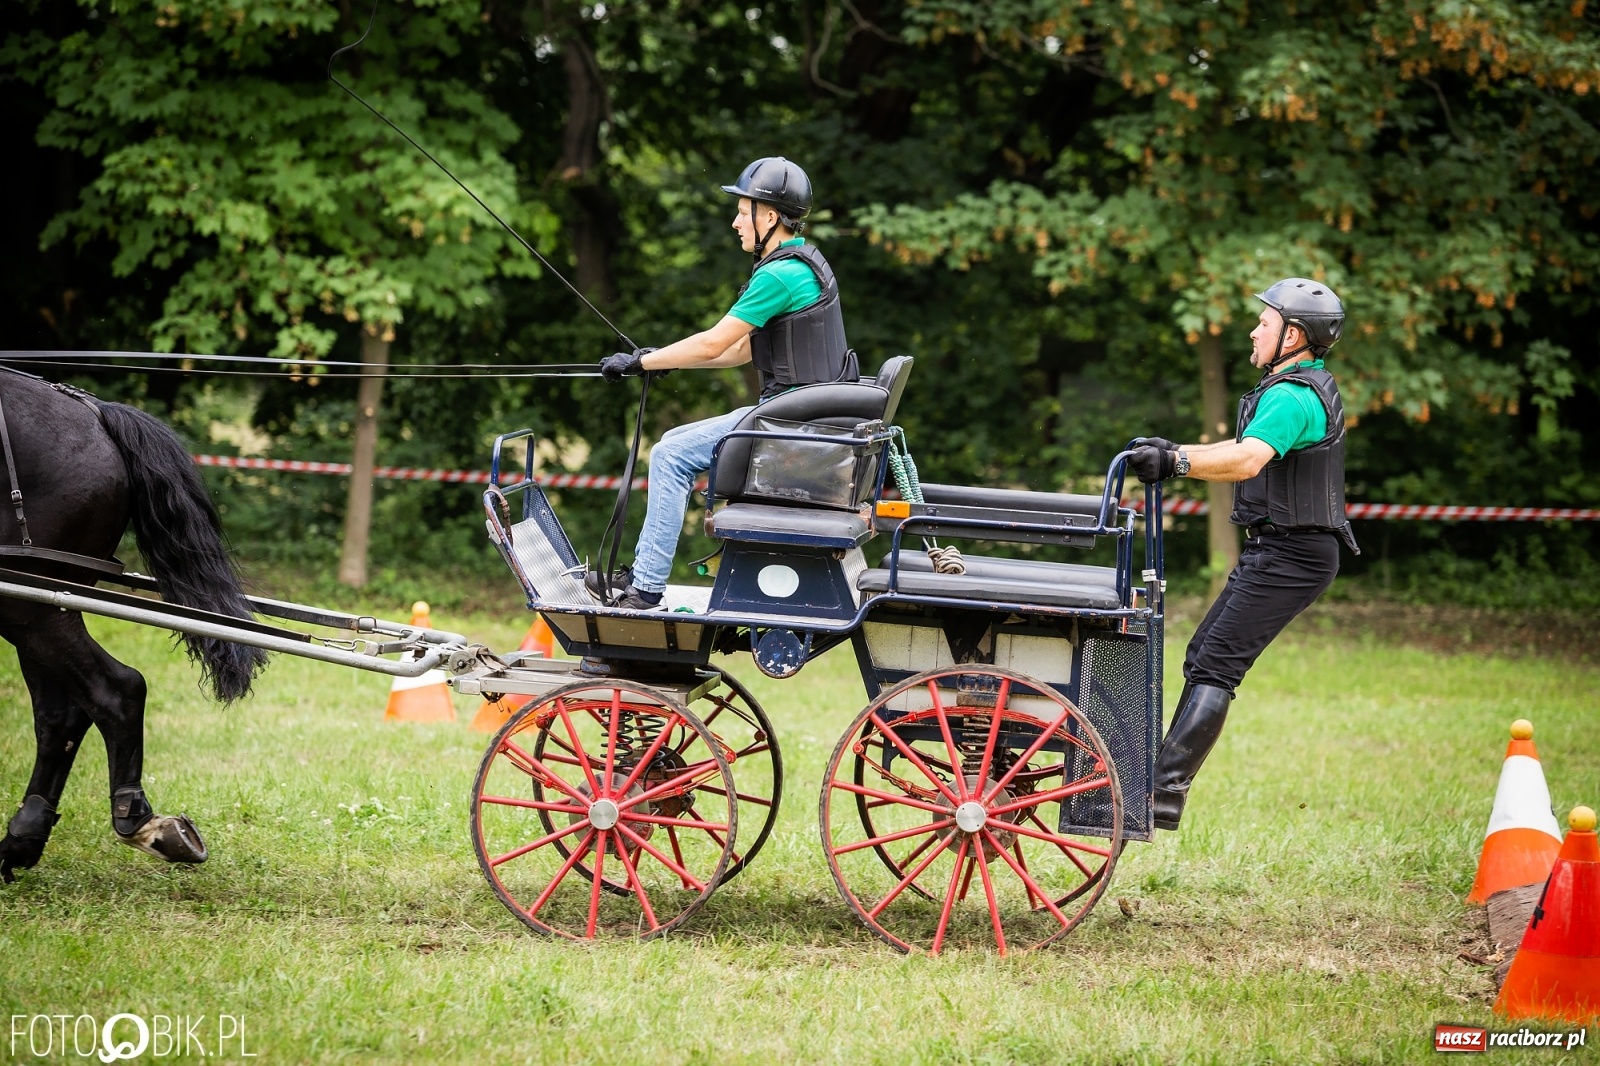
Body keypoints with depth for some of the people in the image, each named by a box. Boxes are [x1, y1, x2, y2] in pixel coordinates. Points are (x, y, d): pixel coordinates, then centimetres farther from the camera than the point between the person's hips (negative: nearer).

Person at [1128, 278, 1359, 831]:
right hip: (1275, 551, 11)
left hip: (1289, 556, -11)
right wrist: (1173, 450, 15)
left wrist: (1175, 463, -38)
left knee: (1215, 668, -16)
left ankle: (1163, 792, -22)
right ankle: (1166, 774, 14)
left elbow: (1247, 461, -35)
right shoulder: (1307, 386, 18)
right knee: (1201, 659, 11)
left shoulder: (1292, 397, -17)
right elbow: (1247, 448, 25)